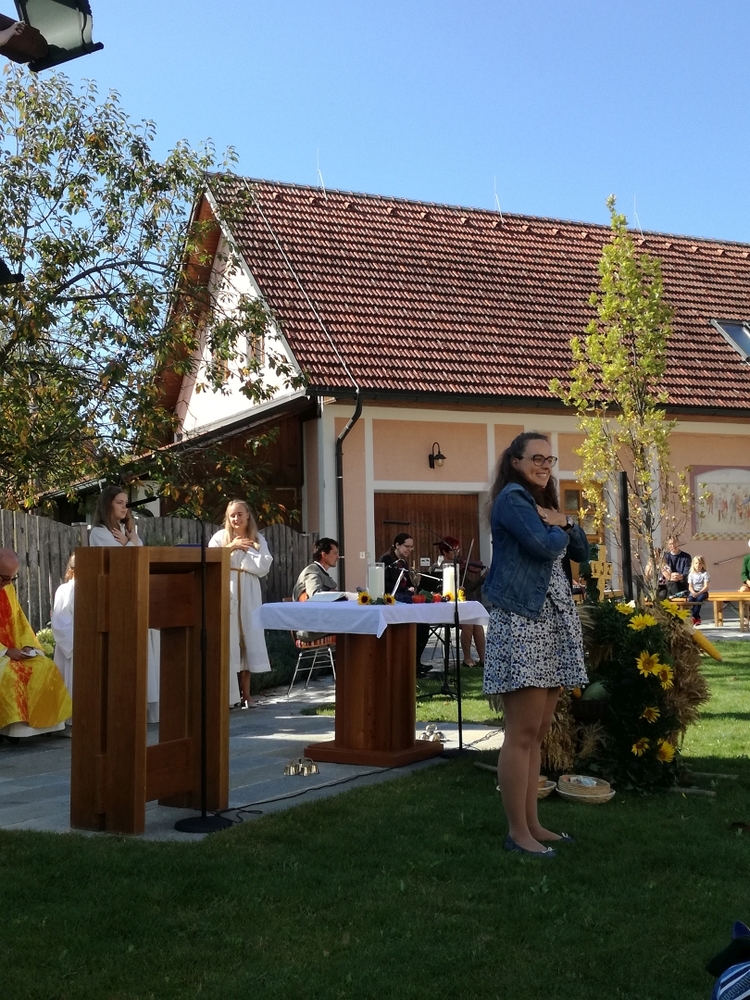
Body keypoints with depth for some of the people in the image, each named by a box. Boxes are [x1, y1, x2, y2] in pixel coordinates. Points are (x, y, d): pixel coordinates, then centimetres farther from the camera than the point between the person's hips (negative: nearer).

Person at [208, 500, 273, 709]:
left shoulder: (258, 540, 10)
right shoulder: (220, 537, 7)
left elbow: (263, 567, -3)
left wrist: (244, 550, -5)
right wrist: (231, 548, -10)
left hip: (248, 595, 2)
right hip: (225, 594, -2)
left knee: (247, 641, 1)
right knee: (227, 642, -6)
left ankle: (245, 694, 6)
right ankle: (226, 694, -5)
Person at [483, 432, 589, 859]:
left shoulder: (544, 503, 23)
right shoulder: (511, 498, -6)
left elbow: (581, 552, 19)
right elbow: (544, 545, -19)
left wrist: (565, 522, 1)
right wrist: (558, 530, 2)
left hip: (553, 624, 9)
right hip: (521, 624, -9)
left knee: (538, 733, 10)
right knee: (522, 734, -7)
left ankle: (533, 823, 16)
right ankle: (518, 832, -2)